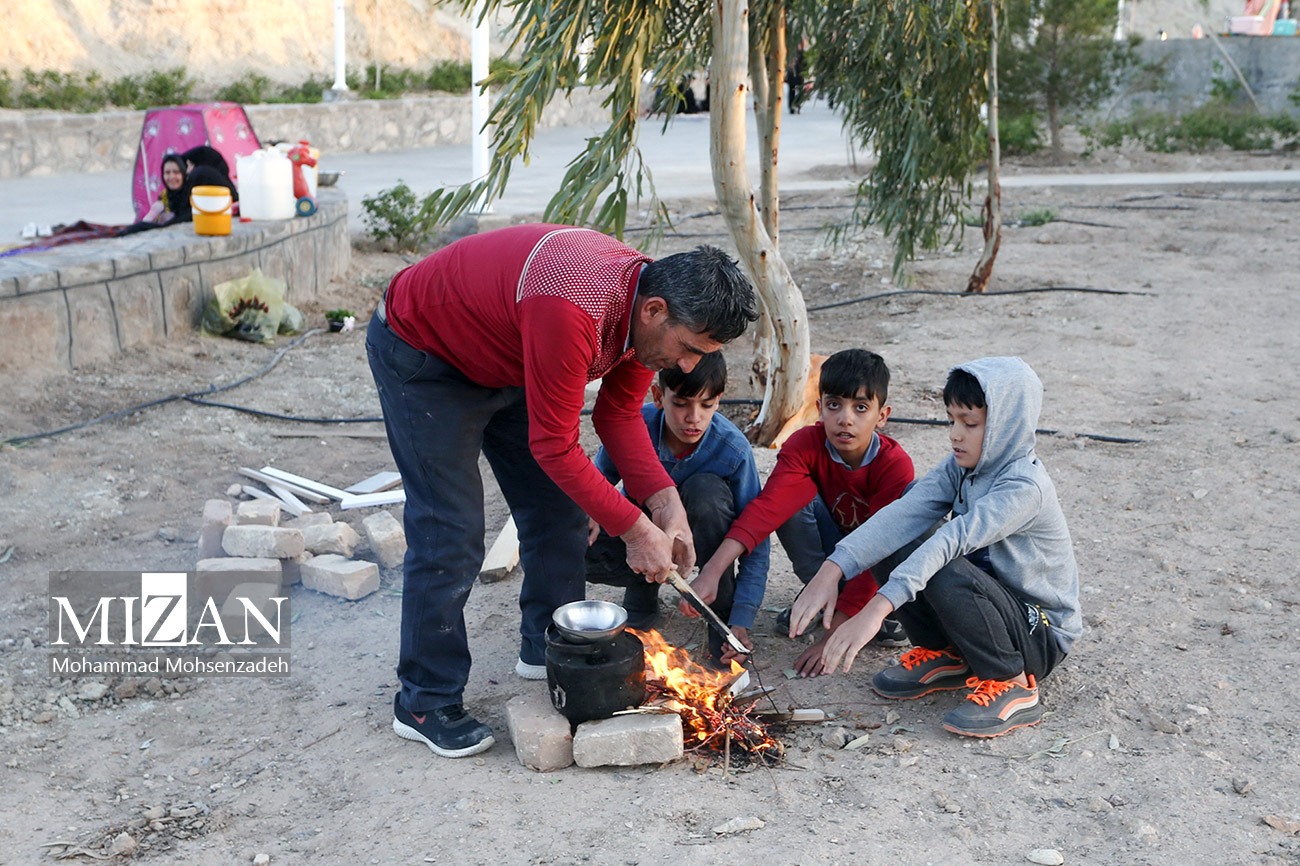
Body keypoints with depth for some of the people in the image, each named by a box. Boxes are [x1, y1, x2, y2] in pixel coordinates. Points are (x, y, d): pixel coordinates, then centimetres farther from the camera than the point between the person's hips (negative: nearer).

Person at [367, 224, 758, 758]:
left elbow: (619, 414, -2)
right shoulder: (574, 312, -41)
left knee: (558, 508, 8)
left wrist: (666, 505, -14)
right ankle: (425, 704, 4)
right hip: (420, 354, -9)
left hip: (503, 360, 9)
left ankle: (548, 651, 26)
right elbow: (554, 446, -34)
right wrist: (635, 529, -27)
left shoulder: (649, 311, -13)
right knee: (450, 533, -11)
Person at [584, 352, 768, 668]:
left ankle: (723, 616, -17)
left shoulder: (733, 450, -29)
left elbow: (755, 543, -27)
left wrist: (741, 622, -36)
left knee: (705, 488, -36)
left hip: (699, 535, -1)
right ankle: (643, 589, 6)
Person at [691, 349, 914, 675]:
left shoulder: (896, 465, -26)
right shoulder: (805, 444, -22)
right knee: (796, 496, -28)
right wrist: (712, 571, -52)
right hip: (828, 548, 2)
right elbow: (769, 505, -36)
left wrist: (832, 635, -38)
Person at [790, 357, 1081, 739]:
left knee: (947, 576, -34)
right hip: (991, 599, 7)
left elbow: (952, 539, -38)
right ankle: (944, 655, 6)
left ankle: (1011, 685, -13)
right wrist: (832, 571, -31)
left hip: (1041, 635, -7)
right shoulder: (961, 467, -2)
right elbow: (903, 515, -17)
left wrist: (876, 609, -50)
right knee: (894, 552, -13)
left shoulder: (1024, 487, -25)